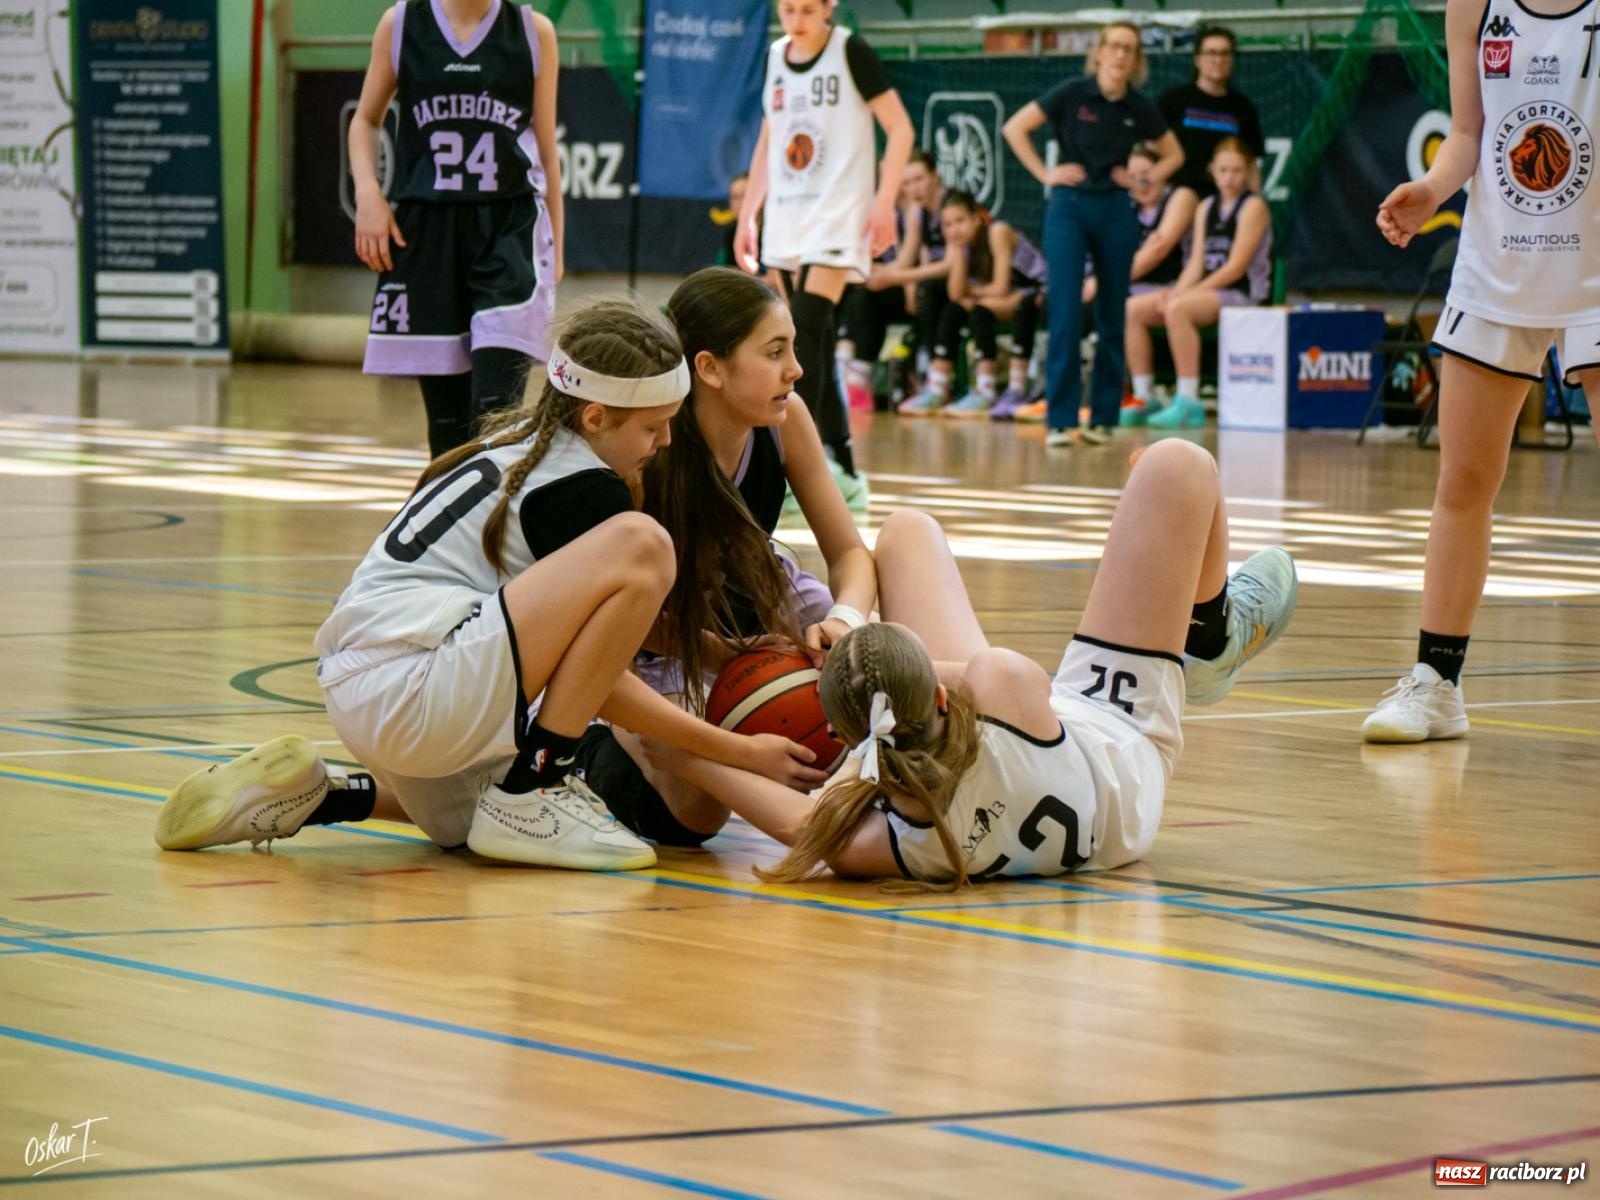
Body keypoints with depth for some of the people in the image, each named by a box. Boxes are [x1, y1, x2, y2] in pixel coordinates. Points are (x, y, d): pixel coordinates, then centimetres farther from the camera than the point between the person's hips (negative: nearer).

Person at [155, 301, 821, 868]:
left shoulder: (516, 443, 18)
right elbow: (607, 692, -5)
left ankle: (314, 797, 18)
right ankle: (530, 792, -13)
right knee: (640, 545, -18)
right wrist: (741, 750, -2)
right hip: (413, 691, -10)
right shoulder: (582, 484, -9)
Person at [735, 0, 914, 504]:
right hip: (786, 217, 6)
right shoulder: (775, 57, 10)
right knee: (814, 346, 8)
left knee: (805, 333, -18)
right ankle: (842, 471, 15)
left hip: (837, 214, -6)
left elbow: (899, 127, -7)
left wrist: (884, 202, -14)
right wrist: (748, 214, 17)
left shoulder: (851, 52, -7)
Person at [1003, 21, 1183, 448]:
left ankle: (1103, 417, 13)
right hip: (1069, 206, -3)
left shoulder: (1139, 109, 4)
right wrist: (1045, 173, -6)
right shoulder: (1072, 95, -5)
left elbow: (1173, 154, 19)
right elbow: (1015, 127, -2)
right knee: (1066, 312, -10)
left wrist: (1144, 180, 3)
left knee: (1111, 317, 4)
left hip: (1115, 211, 3)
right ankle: (1060, 420, -8)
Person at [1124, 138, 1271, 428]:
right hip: (1207, 290, 7)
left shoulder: (1253, 207, -4)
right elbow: (1197, 262, 11)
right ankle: (1143, 399, -9)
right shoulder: (1206, 208, 17)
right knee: (1132, 309, -10)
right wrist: (1177, 291, -10)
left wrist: (1185, 294, -18)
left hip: (1243, 294, -7)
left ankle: (1188, 402, -36)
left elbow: (1236, 267, -13)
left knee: (1177, 309, -35)